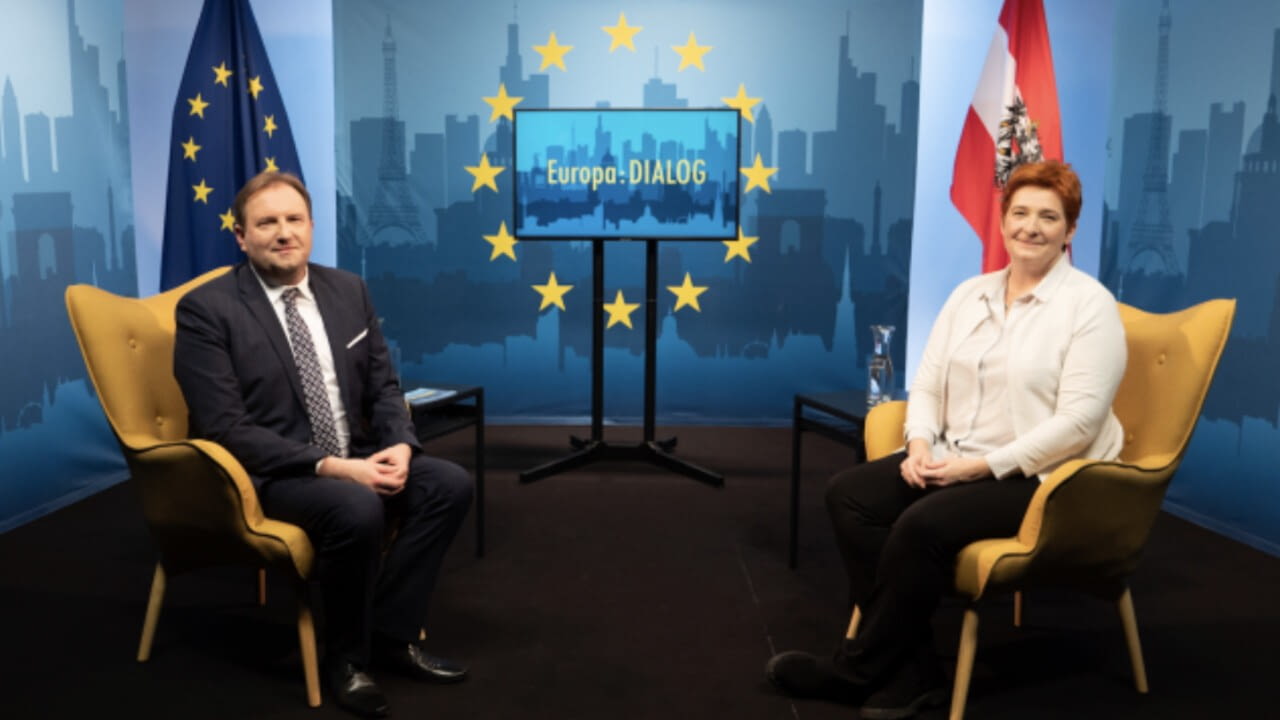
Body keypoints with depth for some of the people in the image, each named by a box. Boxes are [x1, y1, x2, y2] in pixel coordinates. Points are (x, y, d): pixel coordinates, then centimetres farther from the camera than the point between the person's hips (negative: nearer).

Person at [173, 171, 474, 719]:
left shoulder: (348, 290, 7)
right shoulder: (205, 309, -10)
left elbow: (384, 387, 9)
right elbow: (225, 427, -17)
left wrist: (399, 445, -13)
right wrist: (330, 466, -25)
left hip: (353, 459, 6)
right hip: (268, 473, -6)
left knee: (449, 484, -16)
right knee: (357, 509, -34)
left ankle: (389, 633, -2)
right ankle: (345, 657, -8)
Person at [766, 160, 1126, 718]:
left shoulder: (1090, 304, -7)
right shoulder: (970, 293, 11)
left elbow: (1078, 419, -16)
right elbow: (927, 383, 10)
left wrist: (984, 465, -20)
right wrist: (920, 444, -10)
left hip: (1037, 477, -6)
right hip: (951, 459, 7)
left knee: (921, 526, -30)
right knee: (849, 494, -16)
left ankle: (860, 669, -9)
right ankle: (909, 668, -14)